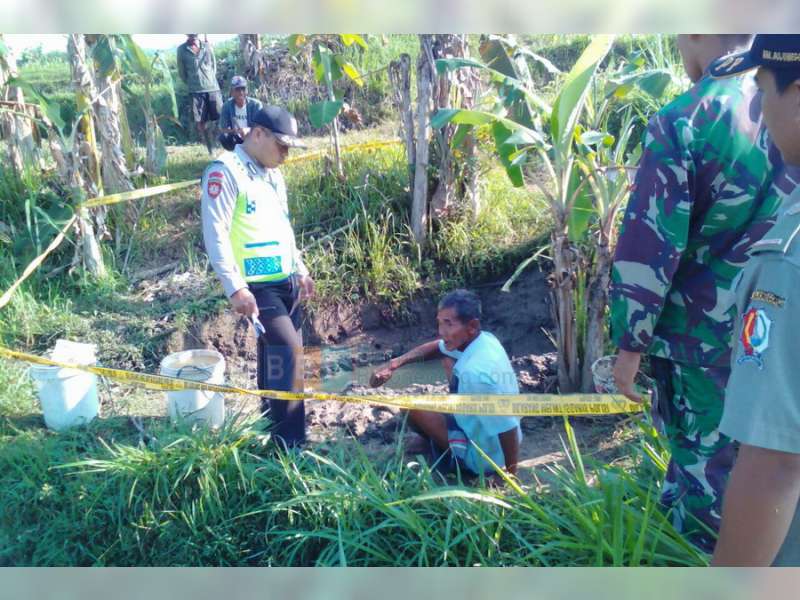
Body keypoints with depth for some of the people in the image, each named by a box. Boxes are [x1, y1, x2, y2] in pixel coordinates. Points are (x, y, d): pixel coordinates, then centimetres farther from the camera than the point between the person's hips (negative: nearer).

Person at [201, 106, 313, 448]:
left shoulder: (272, 174, 16)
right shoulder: (225, 171, -11)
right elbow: (215, 234, -18)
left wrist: (300, 270, 20)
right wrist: (235, 289, -23)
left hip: (285, 281, 9)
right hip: (256, 286, -8)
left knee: (276, 355, 14)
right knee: (287, 351, -14)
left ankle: (272, 426, 30)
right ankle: (289, 443, -3)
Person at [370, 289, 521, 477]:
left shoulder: (477, 373, -39)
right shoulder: (484, 339, -10)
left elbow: (509, 429, -34)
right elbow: (436, 347, 5)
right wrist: (395, 363, -10)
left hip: (483, 457, -8)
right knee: (447, 356, 10)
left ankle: (436, 443, 22)